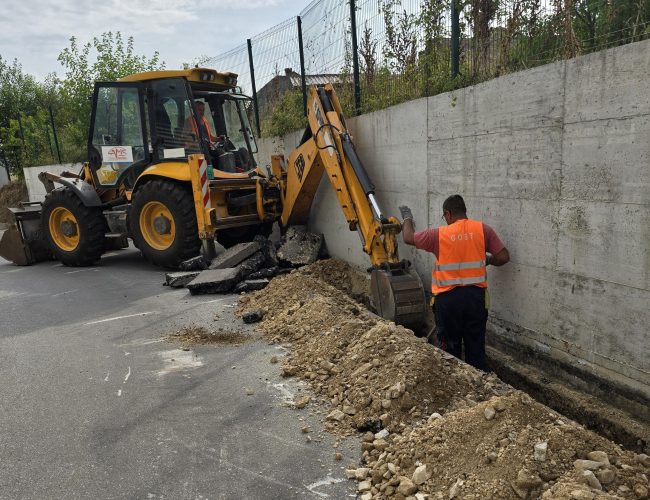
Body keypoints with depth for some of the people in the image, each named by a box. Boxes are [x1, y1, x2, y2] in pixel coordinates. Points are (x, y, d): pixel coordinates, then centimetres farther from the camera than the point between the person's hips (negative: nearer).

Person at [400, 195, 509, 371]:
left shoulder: (439, 234, -6)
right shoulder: (483, 229, -3)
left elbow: (408, 237, 5)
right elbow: (503, 257, -2)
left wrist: (407, 218, 23)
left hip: (448, 297, -2)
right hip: (475, 295, 2)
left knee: (450, 345, 12)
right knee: (476, 344, 13)